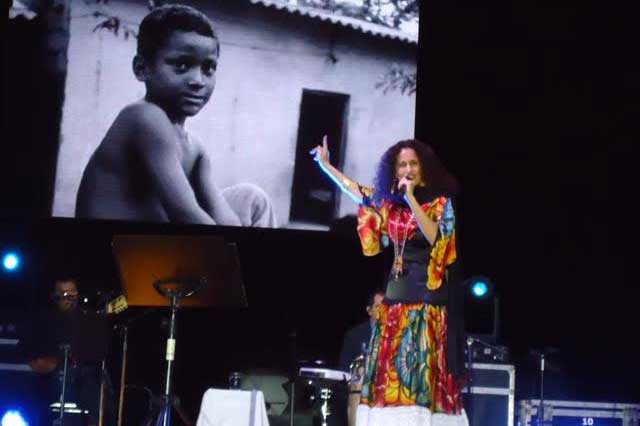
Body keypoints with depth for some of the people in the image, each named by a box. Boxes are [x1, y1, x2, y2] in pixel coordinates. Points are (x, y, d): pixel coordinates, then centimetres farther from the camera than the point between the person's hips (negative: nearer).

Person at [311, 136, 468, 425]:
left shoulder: (440, 202, -2)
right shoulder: (389, 203, 12)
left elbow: (435, 237, -19)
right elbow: (355, 190, 27)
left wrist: (411, 198, -20)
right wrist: (324, 163, 31)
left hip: (427, 296, -5)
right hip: (396, 293, 6)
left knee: (422, 369, -13)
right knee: (390, 370, -1)